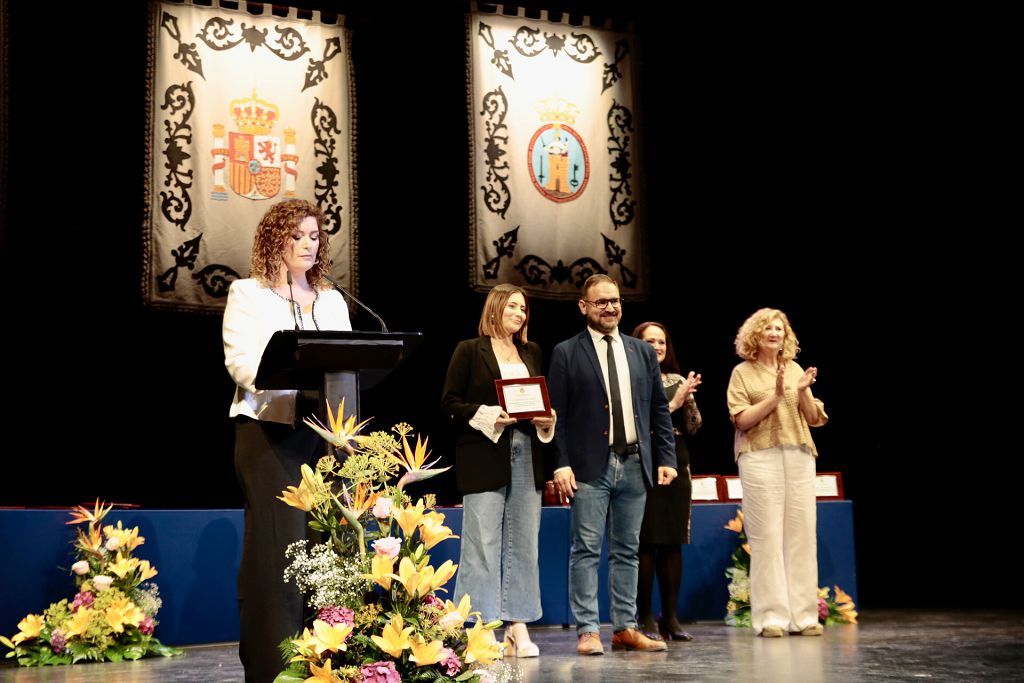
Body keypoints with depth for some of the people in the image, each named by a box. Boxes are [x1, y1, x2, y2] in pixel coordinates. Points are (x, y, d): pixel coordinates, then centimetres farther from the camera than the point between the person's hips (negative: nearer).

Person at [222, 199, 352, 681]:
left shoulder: (332, 300, 20)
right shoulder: (247, 294, 5)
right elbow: (241, 362, -8)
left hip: (323, 430, 5)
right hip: (269, 429, -5)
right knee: (277, 544, -9)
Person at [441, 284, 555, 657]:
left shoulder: (532, 353, 17)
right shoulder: (469, 350, 2)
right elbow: (450, 403, -3)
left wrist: (547, 419, 0)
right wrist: (489, 416, -15)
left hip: (526, 458, 5)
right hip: (484, 456, -5)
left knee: (523, 543, 4)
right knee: (483, 544, -6)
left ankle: (518, 626, 9)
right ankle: (481, 629, -2)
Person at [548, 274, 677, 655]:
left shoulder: (642, 352, 13)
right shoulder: (567, 353, 1)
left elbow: (659, 410, 14)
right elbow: (557, 415, -3)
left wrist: (666, 458, 5)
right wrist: (561, 464, -11)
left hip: (635, 464, 4)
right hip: (591, 466, -4)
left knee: (627, 551, 9)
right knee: (586, 550, -4)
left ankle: (625, 629, 14)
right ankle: (587, 631, 0)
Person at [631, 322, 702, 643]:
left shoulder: (677, 380, 14)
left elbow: (693, 427, 11)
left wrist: (688, 399, -6)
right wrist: (673, 402, -15)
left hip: (676, 464, 5)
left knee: (674, 541, 5)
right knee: (646, 541, -4)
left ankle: (670, 616, 11)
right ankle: (646, 617, 2)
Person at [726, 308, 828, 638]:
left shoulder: (795, 370, 15)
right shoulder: (743, 372, 5)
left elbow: (814, 419, 12)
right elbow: (742, 420, -4)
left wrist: (802, 391, -5)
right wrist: (776, 396, -12)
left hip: (799, 458, 4)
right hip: (760, 458, -4)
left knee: (801, 533, 1)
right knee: (766, 536, -6)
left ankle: (802, 614, 6)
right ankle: (771, 616, -3)